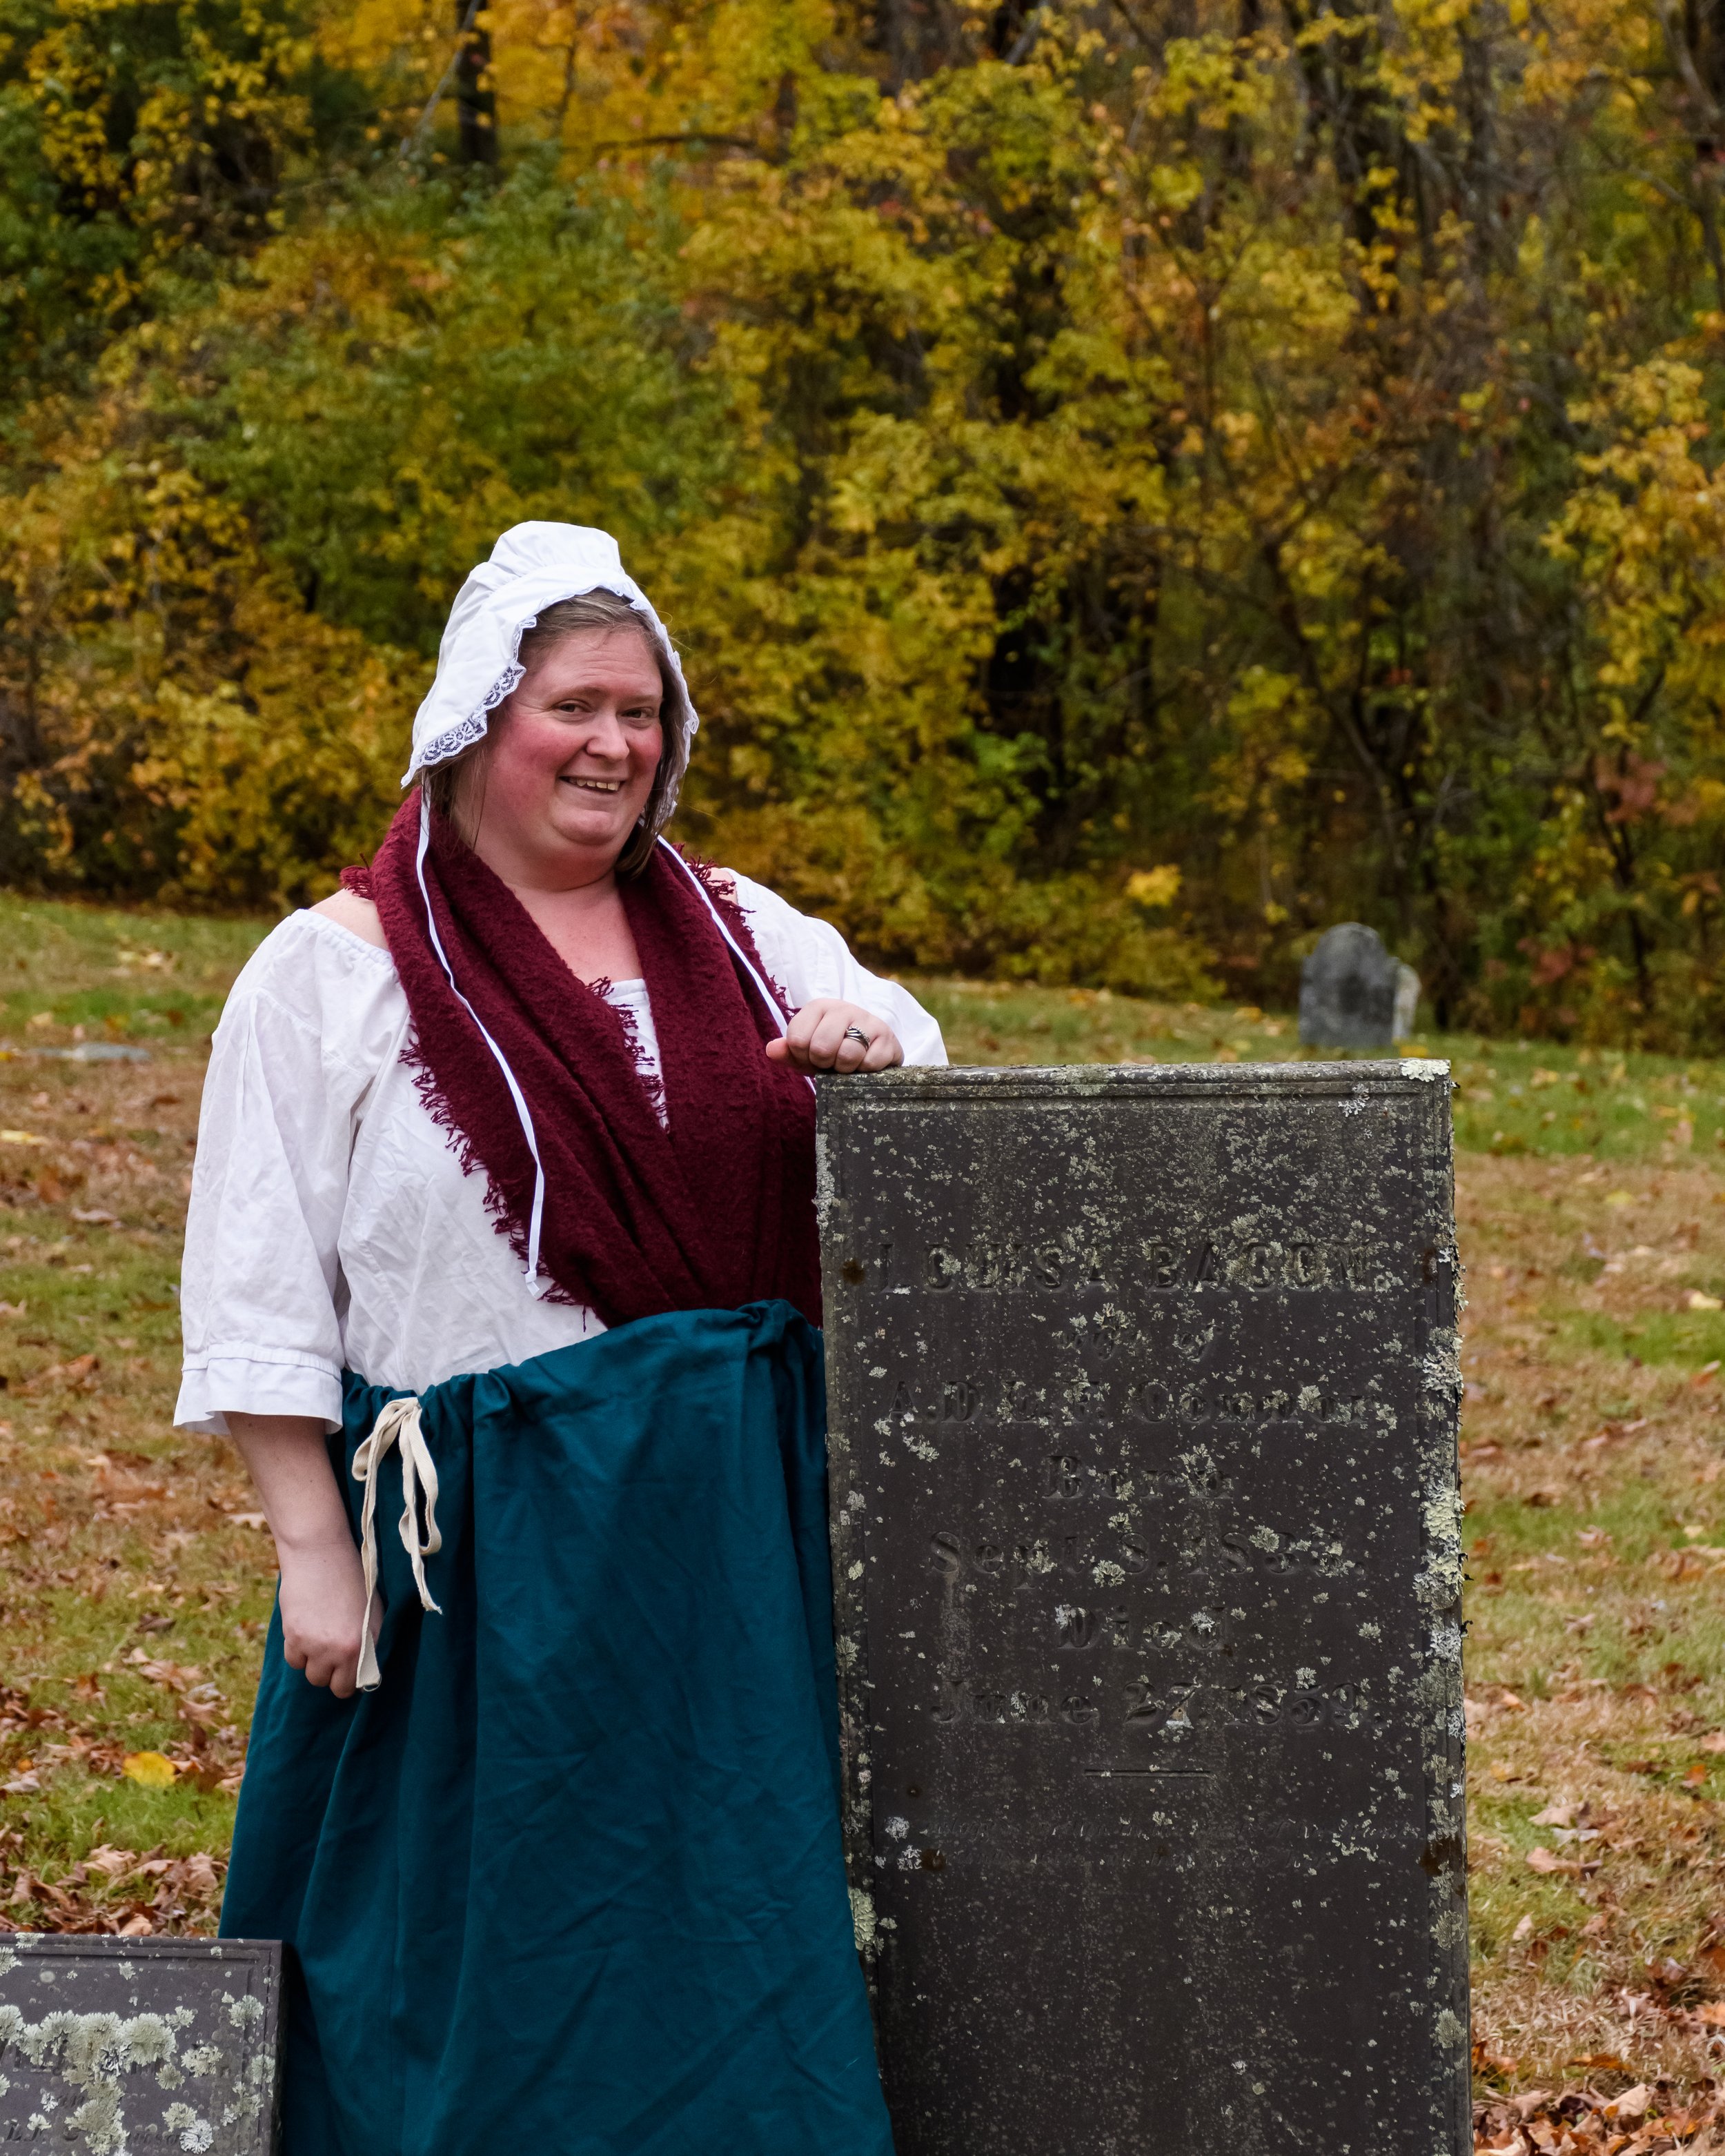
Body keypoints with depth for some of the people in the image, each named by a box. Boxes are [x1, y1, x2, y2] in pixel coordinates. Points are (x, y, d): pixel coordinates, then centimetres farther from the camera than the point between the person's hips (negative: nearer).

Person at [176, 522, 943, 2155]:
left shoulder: (739, 930, 11)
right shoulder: (335, 973, -2)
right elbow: (261, 1298, -5)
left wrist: (876, 1042, -4)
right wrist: (314, 1548, -12)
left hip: (736, 1525, 4)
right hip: (484, 1535, -4)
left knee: (731, 1924, 7)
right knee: (496, 1942, 1)